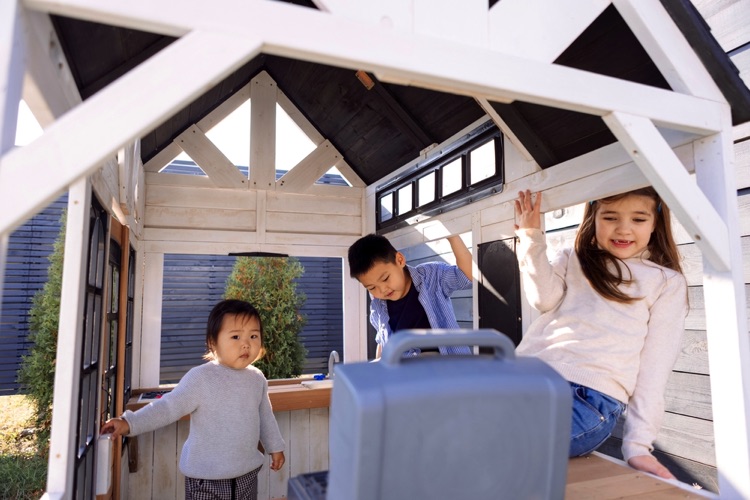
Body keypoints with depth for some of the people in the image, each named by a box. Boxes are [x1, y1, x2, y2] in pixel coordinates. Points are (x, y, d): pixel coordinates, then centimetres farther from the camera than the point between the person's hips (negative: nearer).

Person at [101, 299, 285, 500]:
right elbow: (168, 407, -18)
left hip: (247, 472, 5)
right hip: (206, 476, -4)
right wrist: (130, 422, -30)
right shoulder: (200, 377, -18)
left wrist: (275, 446, 20)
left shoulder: (257, 379, -1)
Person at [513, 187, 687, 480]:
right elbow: (544, 298, 3)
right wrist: (531, 236, 1)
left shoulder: (667, 282, 15)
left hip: (591, 400, -4)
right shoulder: (571, 261, 22)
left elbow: (654, 365, 7)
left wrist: (638, 444, 0)